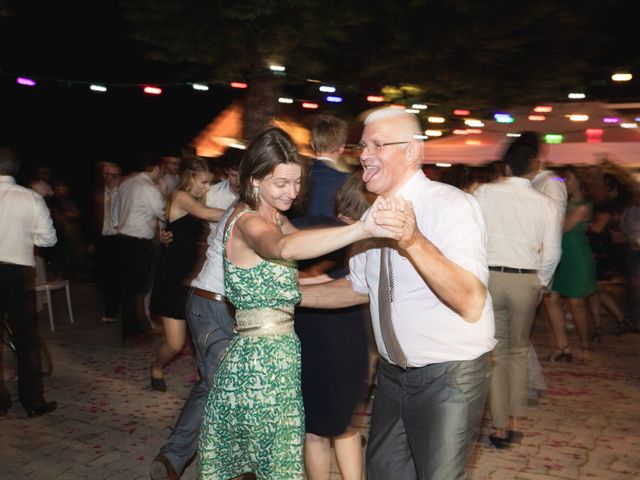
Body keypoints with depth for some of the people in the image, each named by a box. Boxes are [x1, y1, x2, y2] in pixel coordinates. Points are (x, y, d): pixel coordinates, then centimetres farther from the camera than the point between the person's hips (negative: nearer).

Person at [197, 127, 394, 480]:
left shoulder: (276, 219, 13)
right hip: (261, 360, -9)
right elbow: (284, 248, -41)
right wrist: (362, 229, -54)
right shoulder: (247, 222, -18)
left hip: (278, 354, 9)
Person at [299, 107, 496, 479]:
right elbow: (358, 287, 16)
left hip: (449, 377, -7)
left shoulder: (451, 206, -20)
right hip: (393, 373, 7)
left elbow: (471, 305, -33)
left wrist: (414, 242, -46)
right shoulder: (378, 213, 3)